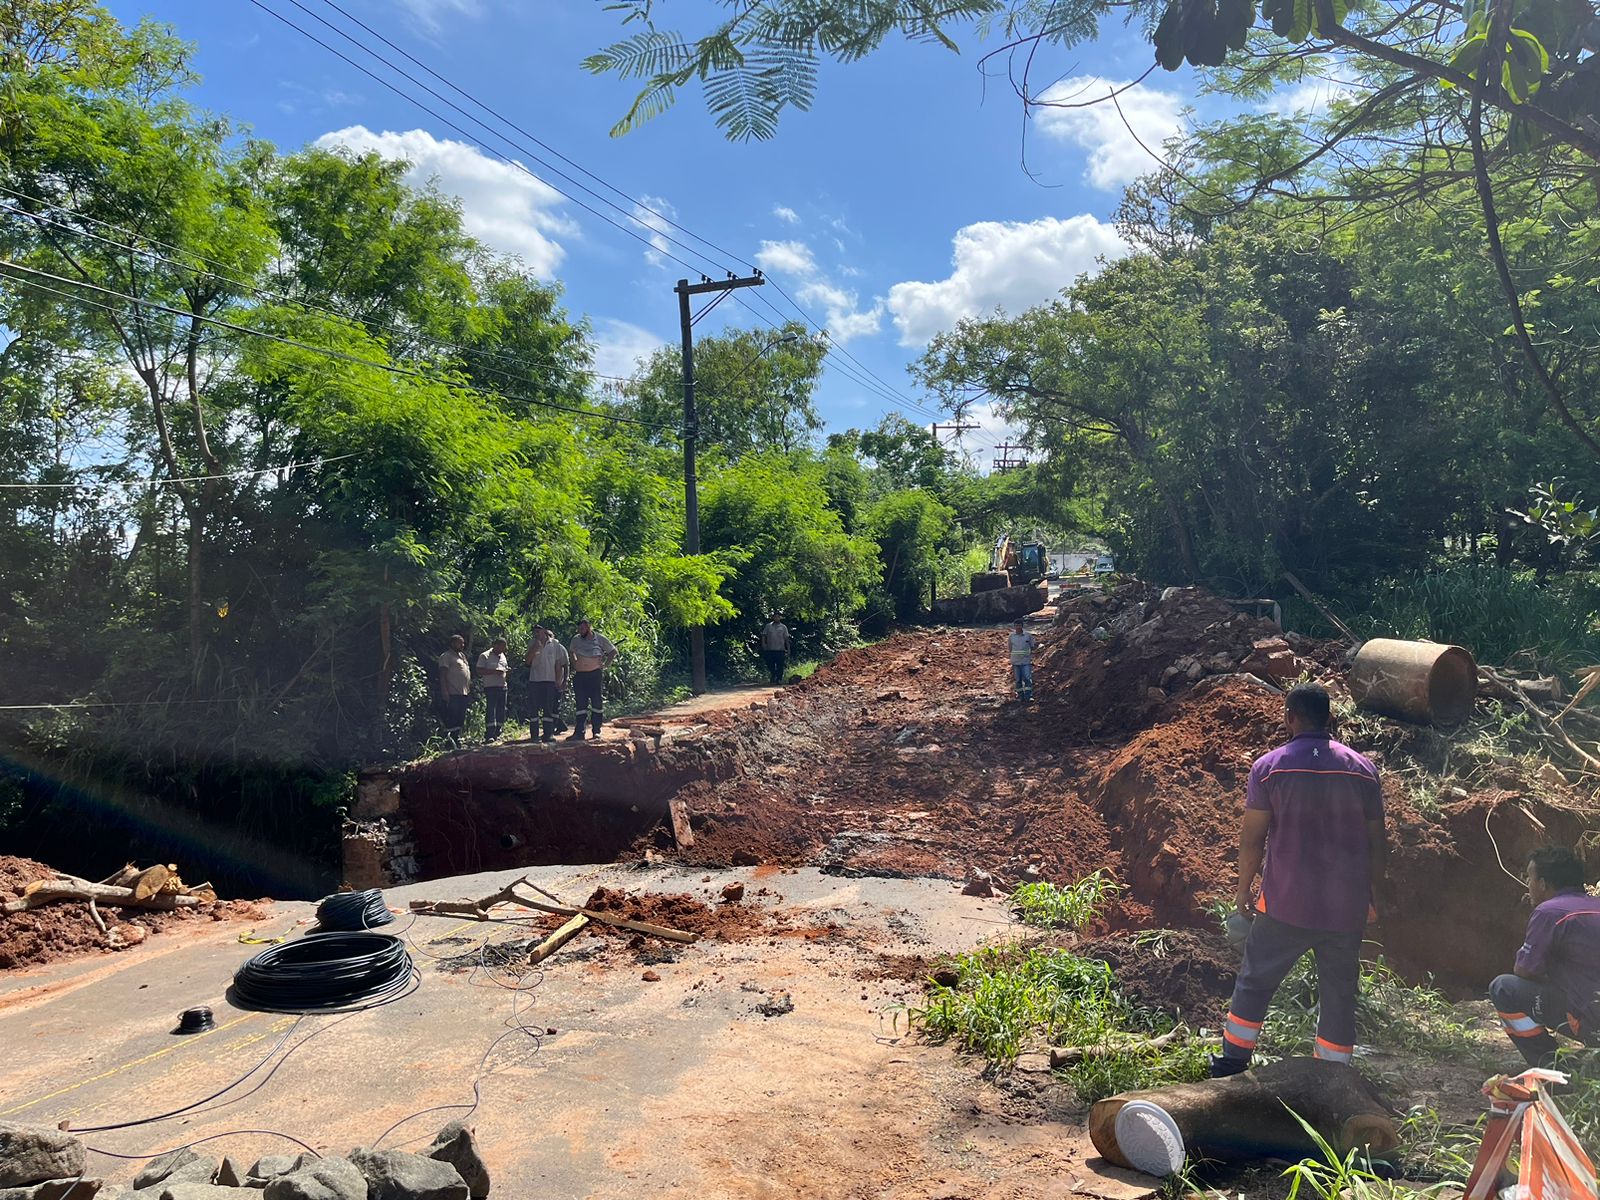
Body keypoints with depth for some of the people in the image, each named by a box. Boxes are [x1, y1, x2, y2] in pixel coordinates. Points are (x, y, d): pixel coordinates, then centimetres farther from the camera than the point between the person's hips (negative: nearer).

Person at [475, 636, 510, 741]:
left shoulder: (503, 656, 19)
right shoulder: (485, 656, -2)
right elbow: (479, 671, -9)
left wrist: (508, 671, 4)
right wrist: (494, 671, -19)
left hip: (502, 686, 7)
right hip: (491, 687, -7)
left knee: (501, 711, 5)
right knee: (490, 710, -11)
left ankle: (497, 734, 11)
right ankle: (489, 735, -13)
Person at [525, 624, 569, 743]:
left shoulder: (555, 645, 5)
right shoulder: (533, 645, 9)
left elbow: (558, 663, 6)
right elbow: (528, 660, -2)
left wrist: (558, 680, 2)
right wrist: (535, 647, -11)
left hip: (550, 680, -1)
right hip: (534, 680, 1)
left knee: (548, 709, 0)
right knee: (534, 709, 0)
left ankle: (548, 734, 3)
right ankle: (534, 735, 2)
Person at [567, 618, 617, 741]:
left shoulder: (600, 638, -1)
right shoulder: (576, 640, 6)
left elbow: (613, 651, 8)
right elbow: (570, 652, 26)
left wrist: (605, 664, 0)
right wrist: (574, 664, 13)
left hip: (596, 675, -2)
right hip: (579, 676, 2)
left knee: (597, 703, 1)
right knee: (580, 705, 1)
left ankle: (596, 731, 7)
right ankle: (579, 732, 1)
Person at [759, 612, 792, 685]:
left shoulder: (783, 627, 6)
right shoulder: (768, 626, 7)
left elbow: (786, 639, 7)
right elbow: (763, 636, 8)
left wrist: (788, 650, 3)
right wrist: (764, 645, -6)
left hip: (780, 650, -1)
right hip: (770, 650, 1)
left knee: (780, 666, 0)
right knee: (771, 666, 4)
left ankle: (779, 680, 7)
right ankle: (772, 680, 16)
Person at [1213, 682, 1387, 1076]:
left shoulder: (1269, 767, -8)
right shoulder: (1362, 769, 0)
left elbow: (1252, 837, -7)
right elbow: (1377, 842, 4)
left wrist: (1244, 887, 6)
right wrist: (1373, 894, 16)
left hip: (1286, 903, -2)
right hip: (1346, 907, 2)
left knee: (1254, 980, 12)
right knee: (1339, 993, 13)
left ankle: (1233, 1062, 21)